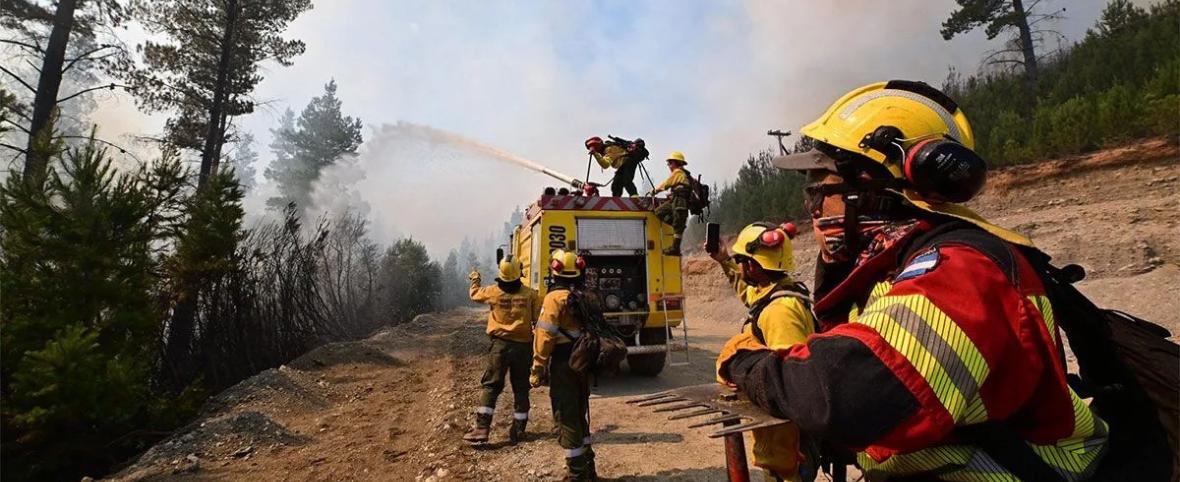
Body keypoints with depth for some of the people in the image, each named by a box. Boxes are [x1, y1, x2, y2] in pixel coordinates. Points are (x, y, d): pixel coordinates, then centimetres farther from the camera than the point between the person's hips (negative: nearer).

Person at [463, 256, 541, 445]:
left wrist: (475, 278, 36)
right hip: (523, 346, 0)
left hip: (500, 345, 0)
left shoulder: (493, 291, -4)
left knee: (490, 386, 7)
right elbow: (539, 321, -4)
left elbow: (475, 294, 17)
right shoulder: (530, 294, -6)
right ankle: (518, 431, 16)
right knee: (521, 389, 10)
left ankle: (481, 428, 2)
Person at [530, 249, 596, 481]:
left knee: (566, 419, 3)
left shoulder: (555, 298, -15)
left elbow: (545, 337, -18)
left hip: (563, 365, -8)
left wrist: (538, 369, -12)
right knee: (579, 416, 20)